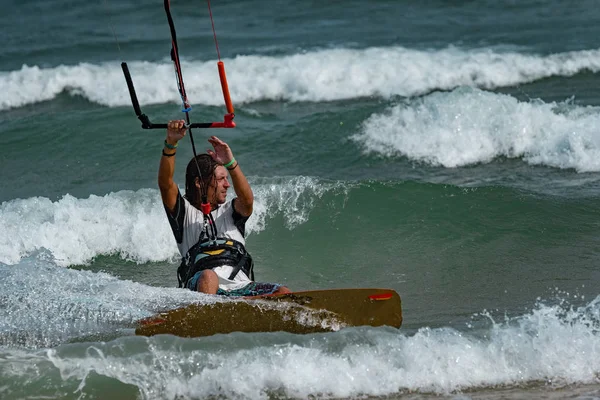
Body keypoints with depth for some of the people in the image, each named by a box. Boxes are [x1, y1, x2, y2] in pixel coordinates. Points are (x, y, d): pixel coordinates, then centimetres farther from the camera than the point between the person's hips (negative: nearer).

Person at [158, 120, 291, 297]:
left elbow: (247, 201, 0)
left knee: (283, 293, -23)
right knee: (208, 276, -38)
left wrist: (231, 164, -14)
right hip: (201, 287, -3)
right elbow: (165, 184, -1)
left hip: (241, 287, 3)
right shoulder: (186, 212, 16)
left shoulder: (229, 211, 24)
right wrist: (171, 143, -15)